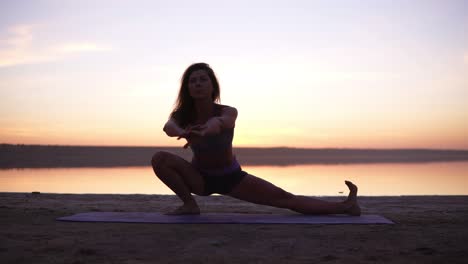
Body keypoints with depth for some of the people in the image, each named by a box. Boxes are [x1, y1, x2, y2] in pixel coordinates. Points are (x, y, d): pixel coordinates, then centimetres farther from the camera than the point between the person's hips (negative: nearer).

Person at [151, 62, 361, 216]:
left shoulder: (228, 111, -24)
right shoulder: (181, 114, -18)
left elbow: (222, 121, -51)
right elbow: (169, 126, -44)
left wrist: (207, 129, -77)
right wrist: (183, 133, -70)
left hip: (231, 177, -1)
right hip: (200, 178, 2)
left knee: (285, 198, -11)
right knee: (159, 159, -25)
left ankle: (343, 206, -5)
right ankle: (189, 204, -10)